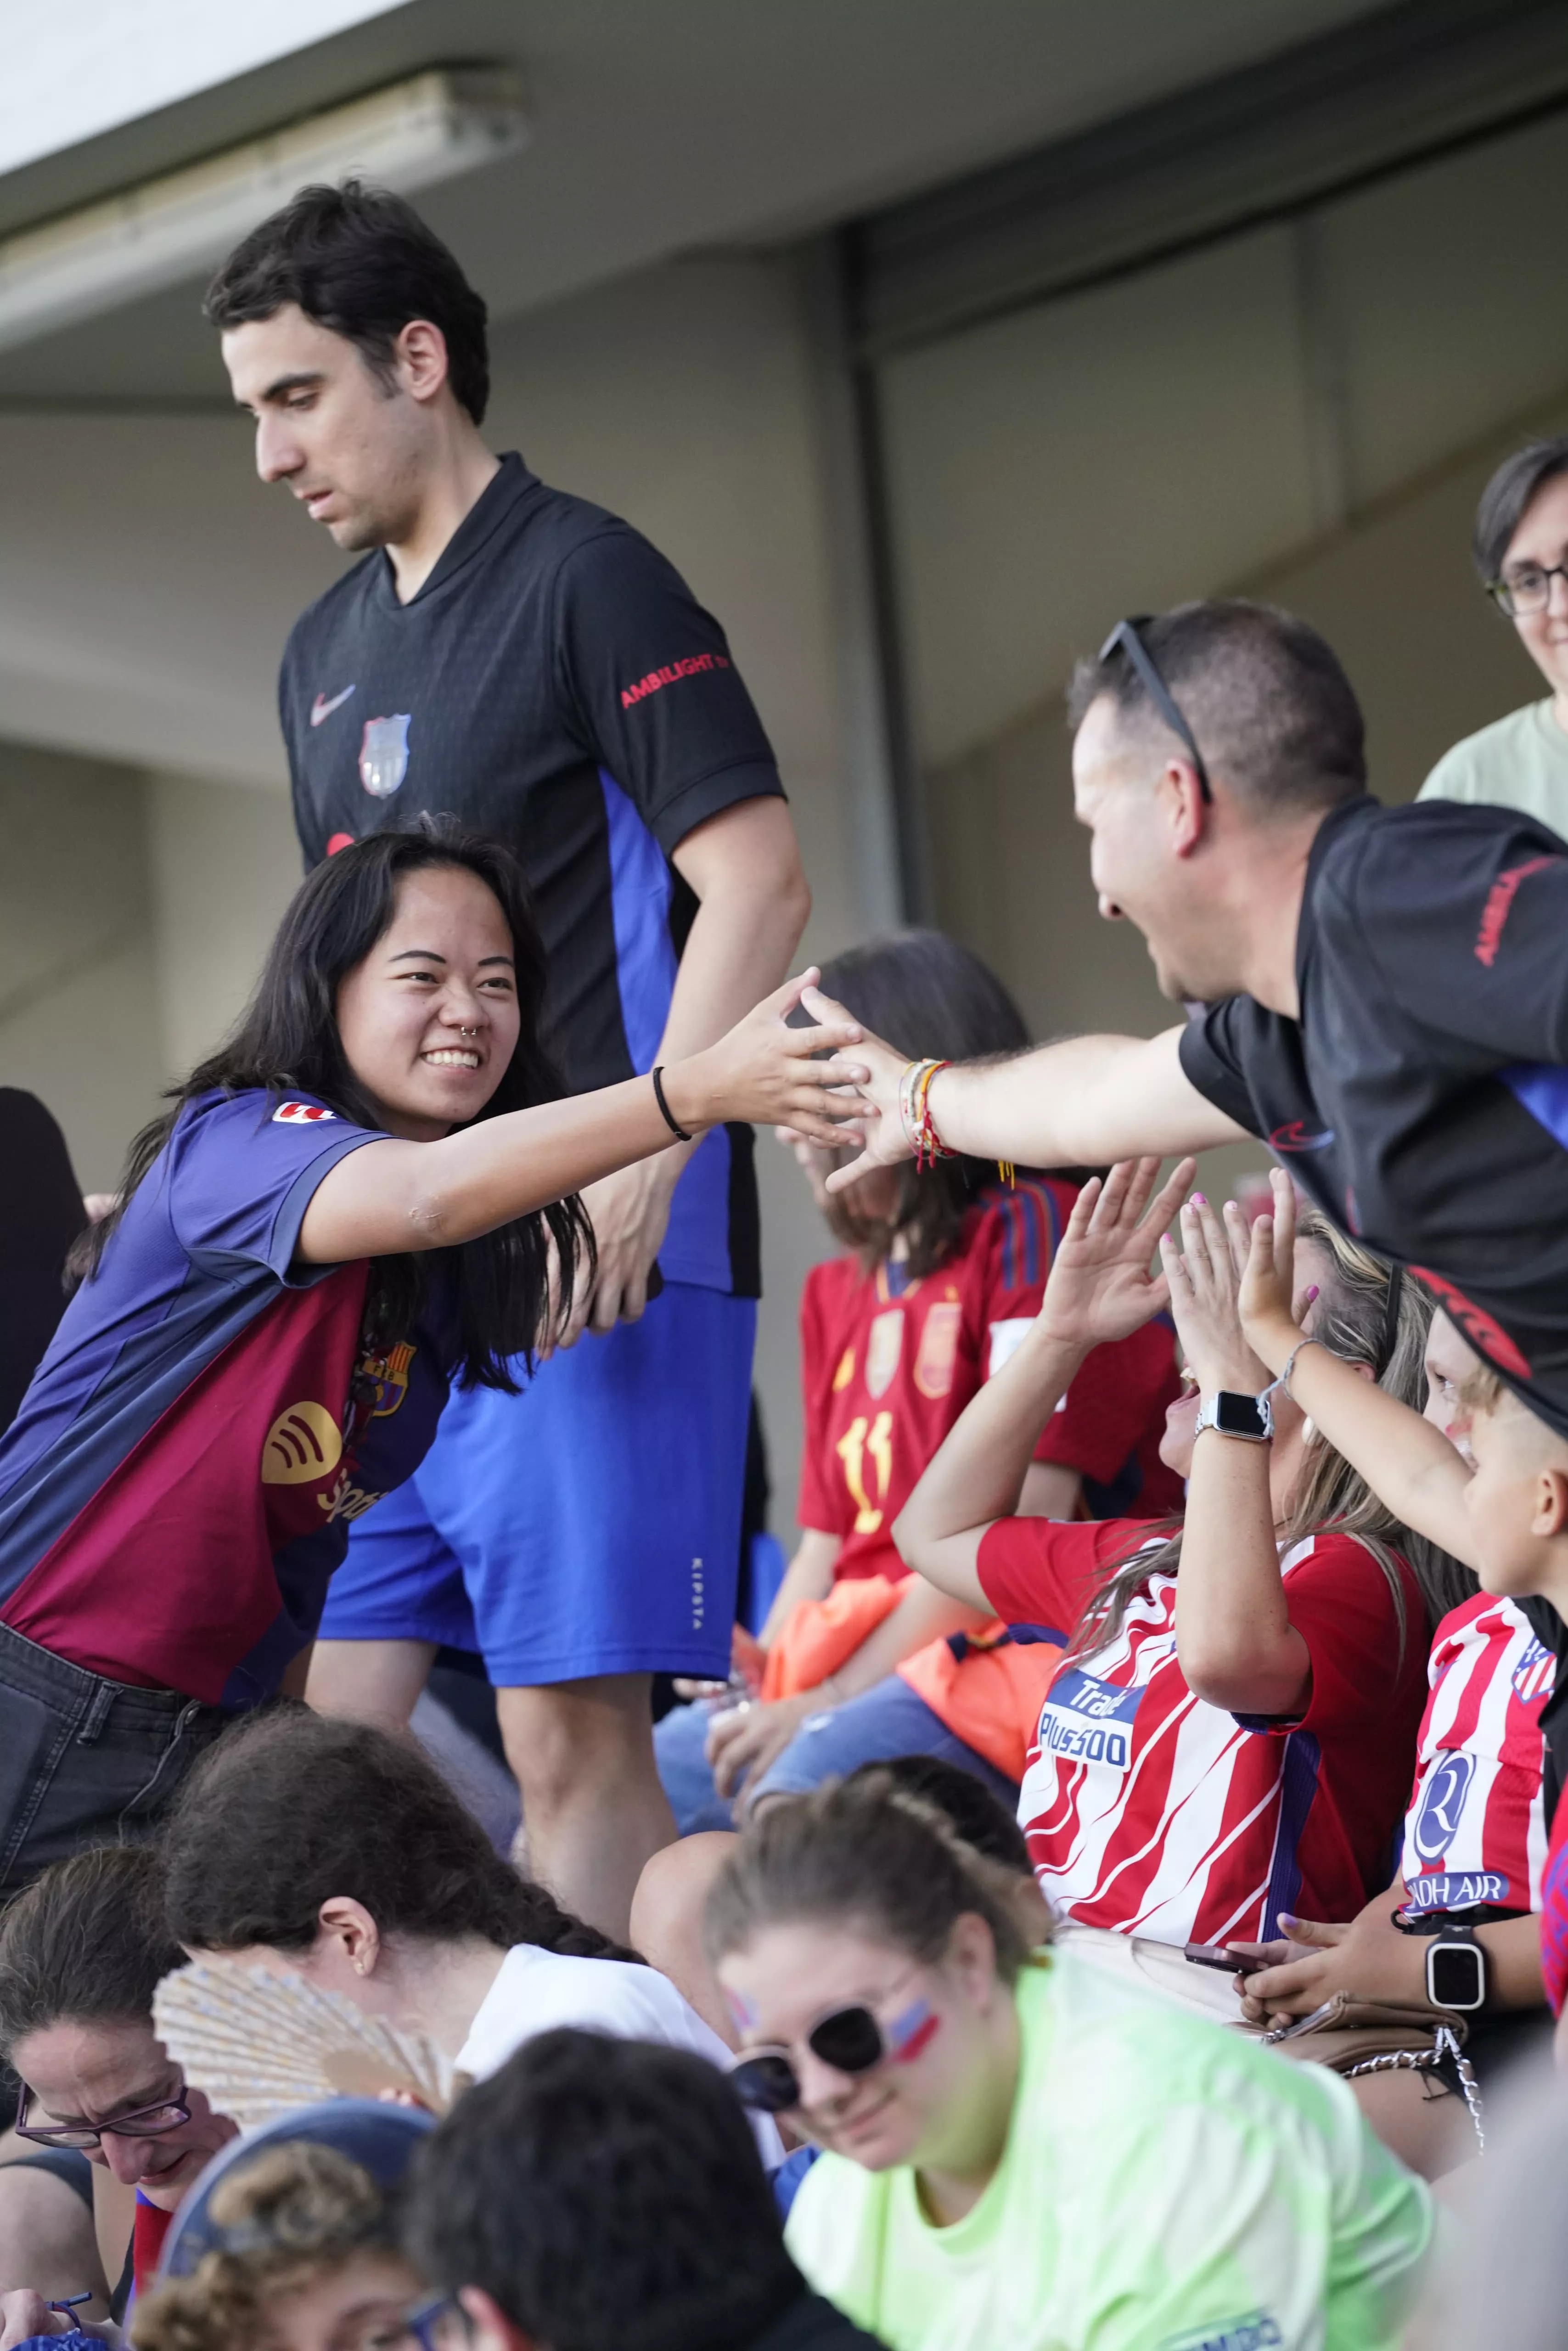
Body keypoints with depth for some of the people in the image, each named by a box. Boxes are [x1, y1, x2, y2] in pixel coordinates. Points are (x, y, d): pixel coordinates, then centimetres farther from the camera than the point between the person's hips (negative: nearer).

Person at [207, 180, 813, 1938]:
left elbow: (755, 881, -12)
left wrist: (638, 1162, -20)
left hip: (597, 1259, -8)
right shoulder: (326, 650, 19)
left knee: (571, 1734, -8)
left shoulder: (585, 582, -5)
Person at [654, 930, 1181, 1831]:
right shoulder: (840, 1292, 24)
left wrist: (833, 1702, -15)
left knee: (806, 1788, -35)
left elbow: (1024, 1516, -12)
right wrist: (762, 1691, 0)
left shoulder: (1035, 1225, -3)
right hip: (865, 1656, 8)